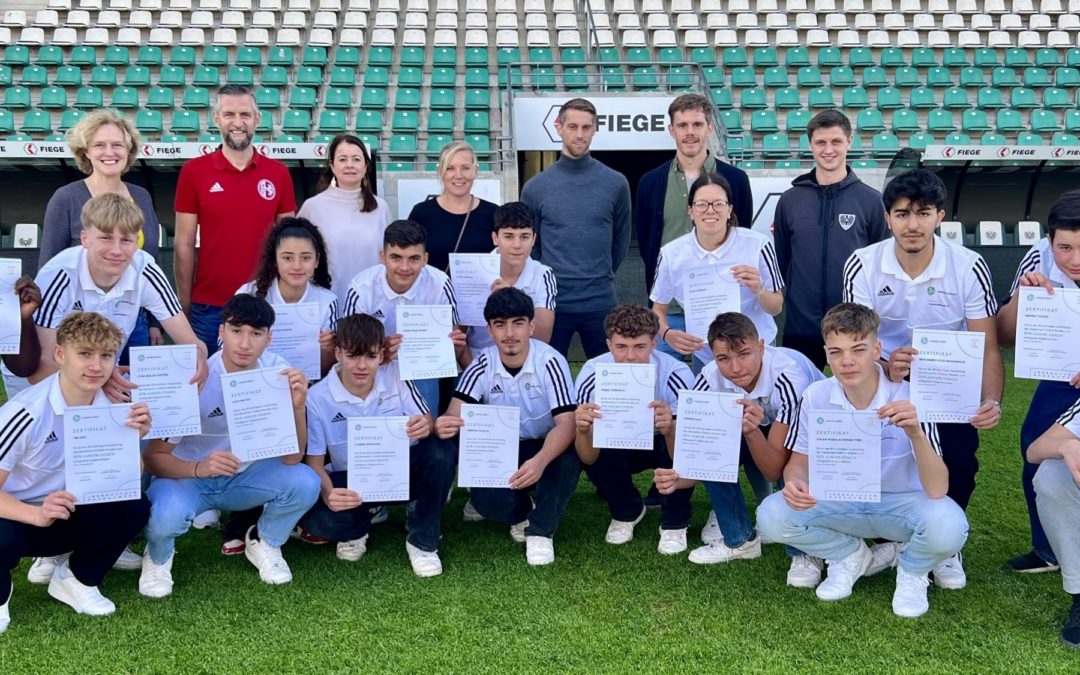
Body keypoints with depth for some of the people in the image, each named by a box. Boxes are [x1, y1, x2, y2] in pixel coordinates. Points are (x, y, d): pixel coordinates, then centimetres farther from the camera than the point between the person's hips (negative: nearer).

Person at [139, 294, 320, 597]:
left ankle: (263, 542, 6)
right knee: (165, 515, -35)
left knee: (305, 483, -25)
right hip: (188, 475, -3)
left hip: (244, 475, 3)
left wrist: (297, 407, -34)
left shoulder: (278, 372, -15)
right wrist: (199, 468, -41)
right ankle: (159, 555, 3)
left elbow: (290, 458, -16)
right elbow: (153, 458, -21)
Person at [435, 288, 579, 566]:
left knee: (569, 459, -35)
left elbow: (566, 423, -28)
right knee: (483, 498, -26)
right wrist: (444, 424, -46)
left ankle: (540, 530, -12)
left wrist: (539, 462, -48)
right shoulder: (482, 366, -11)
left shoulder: (550, 362, -20)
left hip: (547, 449, -2)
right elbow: (455, 412, -18)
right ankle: (521, 512, 11)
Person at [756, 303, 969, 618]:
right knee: (771, 515, -23)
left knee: (948, 526, -35)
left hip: (900, 503, -2)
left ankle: (912, 571, 3)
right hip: (841, 501, 3)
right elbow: (799, 462, -2)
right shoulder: (816, 396, -13)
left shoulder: (909, 397, -22)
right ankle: (849, 555, 8)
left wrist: (915, 434, -45)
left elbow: (937, 490, -27)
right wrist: (796, 482, -27)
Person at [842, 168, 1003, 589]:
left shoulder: (969, 267, -12)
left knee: (959, 457, -23)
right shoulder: (863, 266, -11)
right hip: (885, 379, 0)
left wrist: (992, 401, -31)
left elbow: (987, 348, -11)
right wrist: (886, 367, -36)